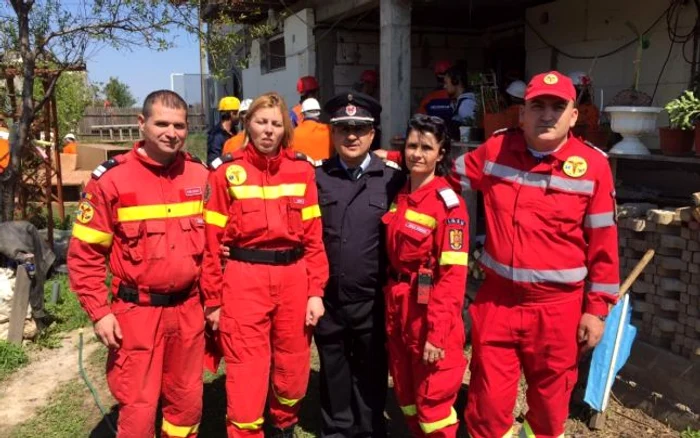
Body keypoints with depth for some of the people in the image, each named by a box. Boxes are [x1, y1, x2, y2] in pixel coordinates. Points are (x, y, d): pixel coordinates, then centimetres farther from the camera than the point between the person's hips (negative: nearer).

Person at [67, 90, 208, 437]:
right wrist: (99, 312, -9)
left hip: (188, 309, 4)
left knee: (187, 402, 17)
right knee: (138, 408, 5)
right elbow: (84, 253, -6)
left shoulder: (200, 175, 2)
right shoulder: (111, 178, -10)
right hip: (137, 312, -3)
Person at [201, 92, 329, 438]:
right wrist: (213, 300, -2)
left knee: (293, 369, 17)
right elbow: (213, 241, -2)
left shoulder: (302, 170, 4)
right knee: (246, 374, 2)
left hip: (293, 279, 3)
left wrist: (316, 291, 0)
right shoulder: (227, 172, -2)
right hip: (244, 280, -2)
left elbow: (314, 237, 4)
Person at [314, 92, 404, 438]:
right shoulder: (316, 178, 1)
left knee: (370, 374, 15)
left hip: (373, 300, -1)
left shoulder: (393, 180, -3)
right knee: (333, 373, 17)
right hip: (328, 298, 1)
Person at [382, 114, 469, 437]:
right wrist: (391, 302, 5)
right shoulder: (399, 196, 6)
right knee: (405, 392, 18)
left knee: (432, 398, 4)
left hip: (430, 310, -6)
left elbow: (453, 274, -17)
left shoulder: (448, 203, -14)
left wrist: (437, 332, -20)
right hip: (398, 305, 7)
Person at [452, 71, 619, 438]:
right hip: (497, 301, 1)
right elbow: (450, 176, 14)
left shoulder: (592, 165, -7)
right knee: (488, 401, 9)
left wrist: (596, 309, -2)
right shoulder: (496, 150, -2)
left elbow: (603, 243, -3)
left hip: (558, 307, -1)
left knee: (550, 398, 19)